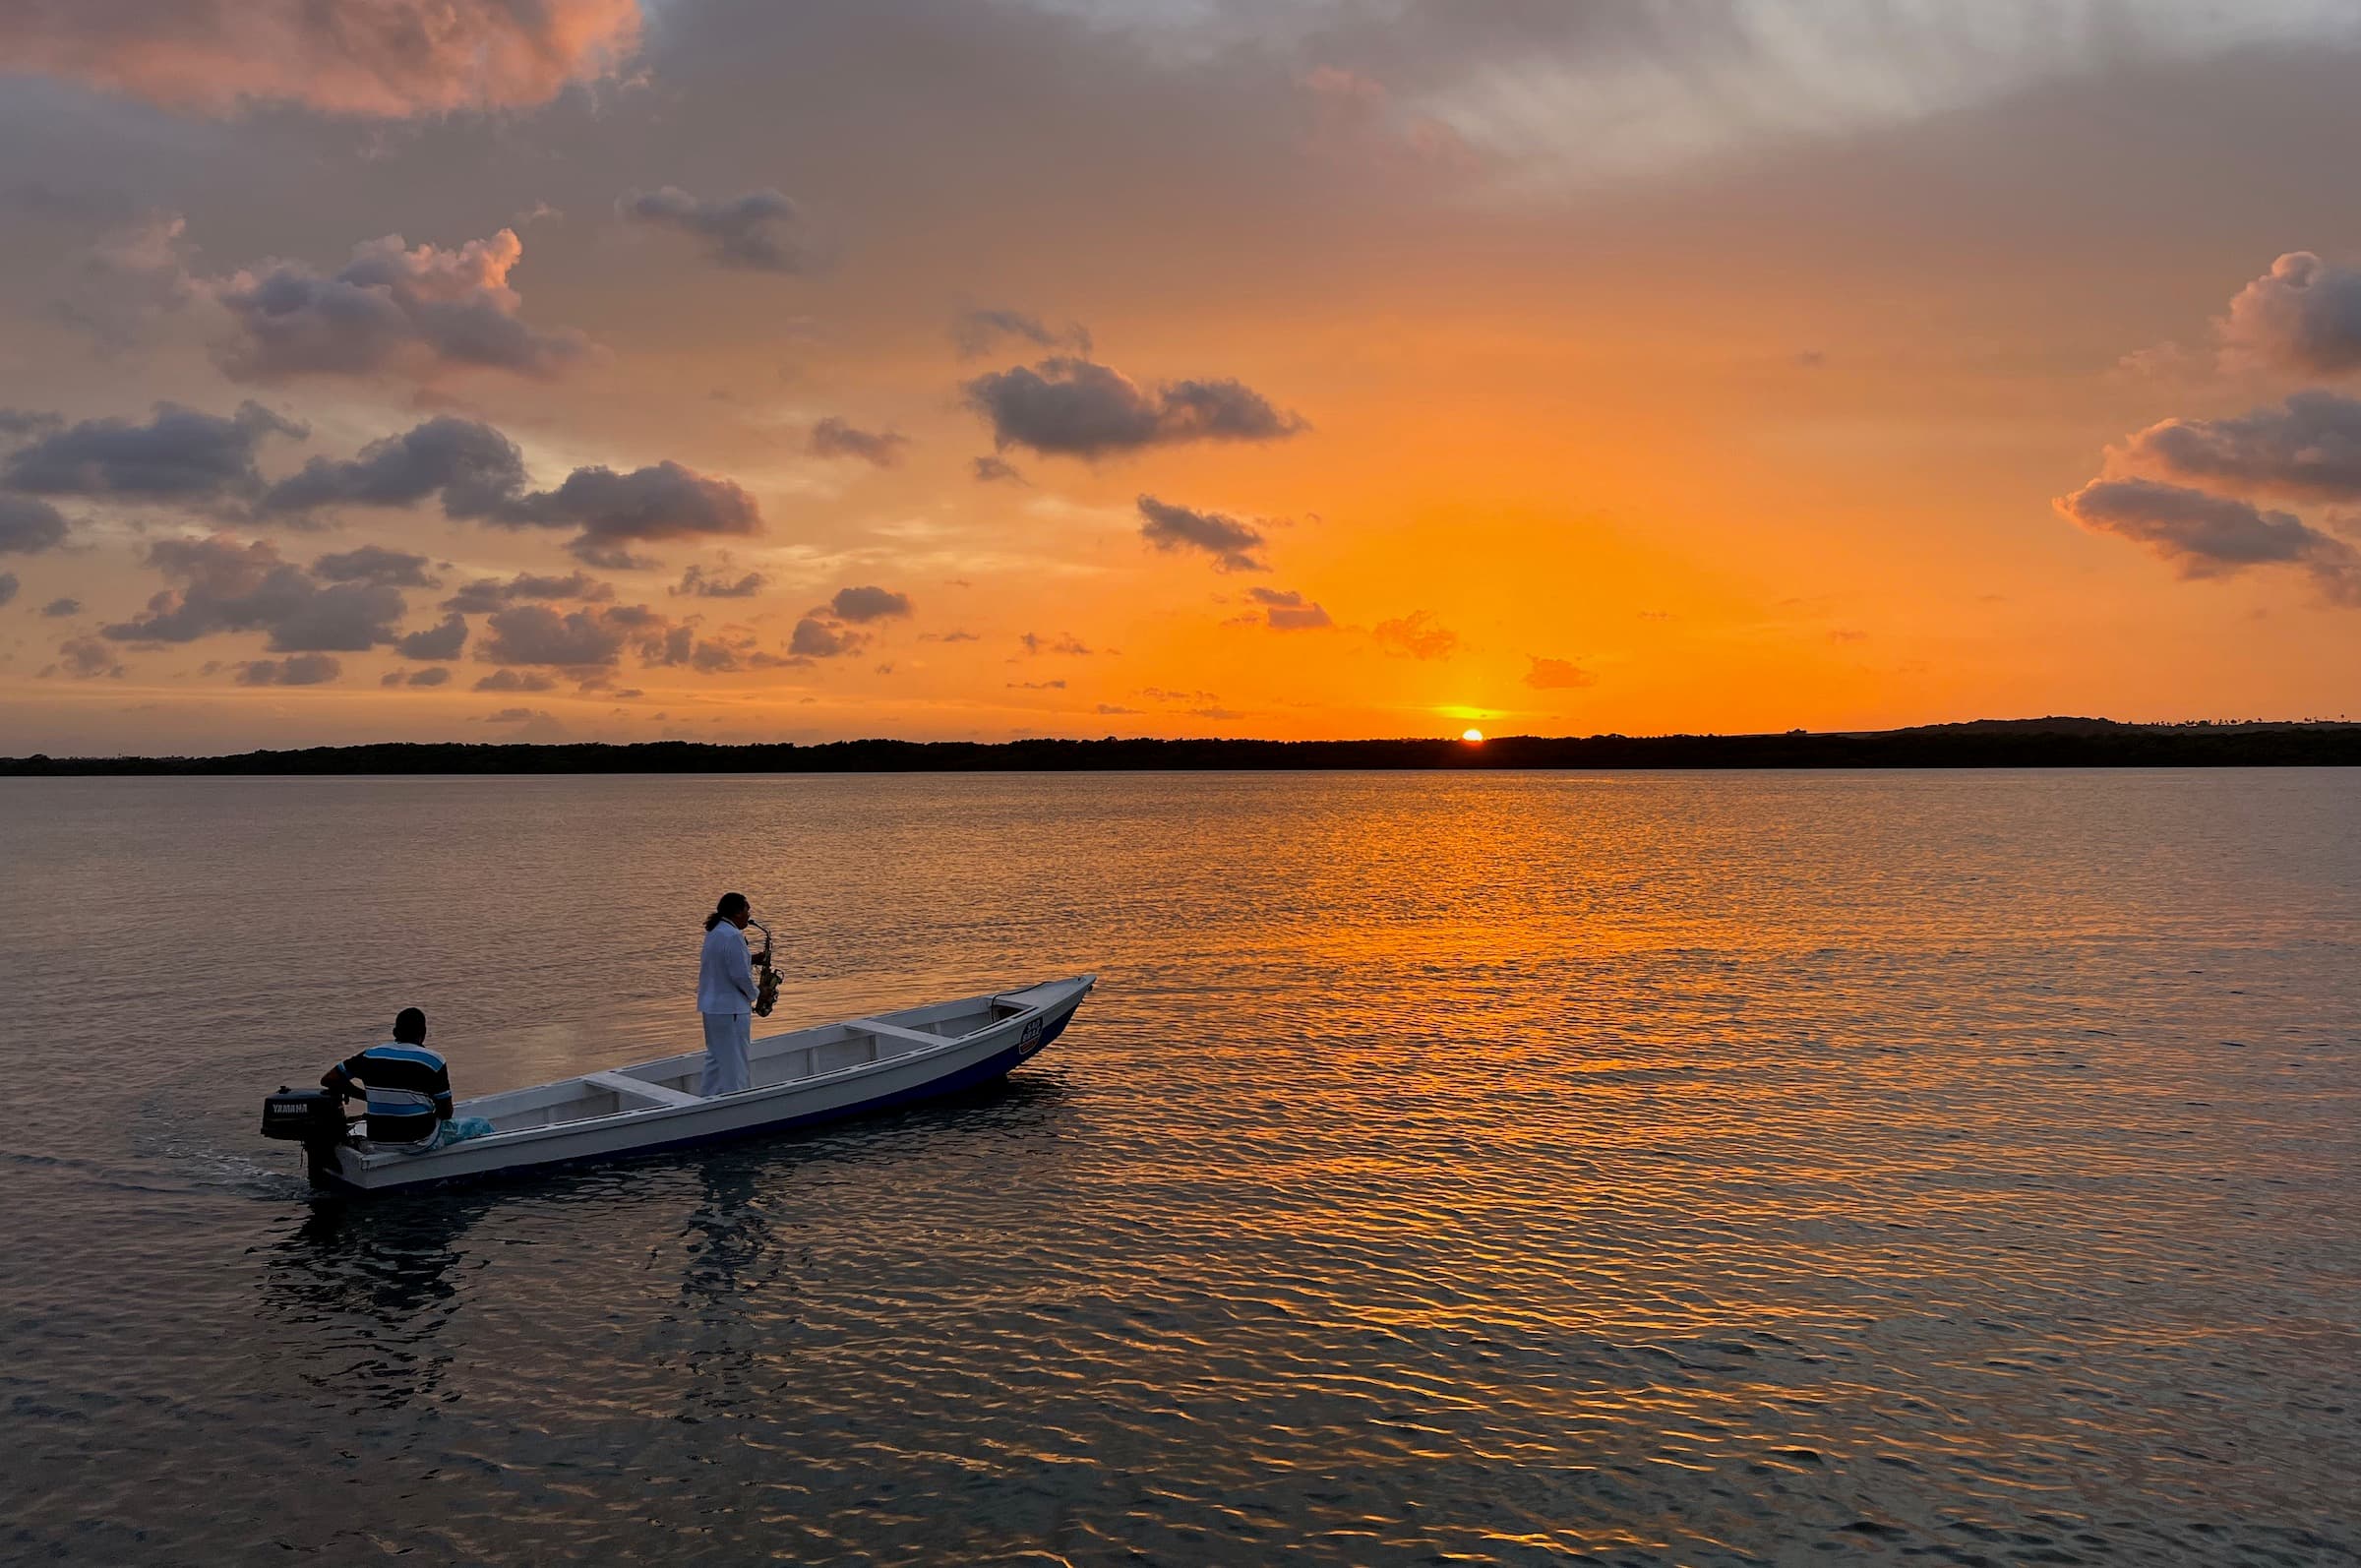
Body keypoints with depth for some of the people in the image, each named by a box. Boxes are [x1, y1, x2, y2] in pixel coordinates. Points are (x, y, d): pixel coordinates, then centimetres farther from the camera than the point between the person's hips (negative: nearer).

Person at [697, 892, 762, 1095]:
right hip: (731, 1009, -10)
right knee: (734, 1063, -2)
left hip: (712, 1006, 10)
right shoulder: (733, 936, -20)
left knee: (715, 1059, 17)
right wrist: (754, 995, -5)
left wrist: (751, 960, 10)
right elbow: (740, 975, -22)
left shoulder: (714, 932, 11)